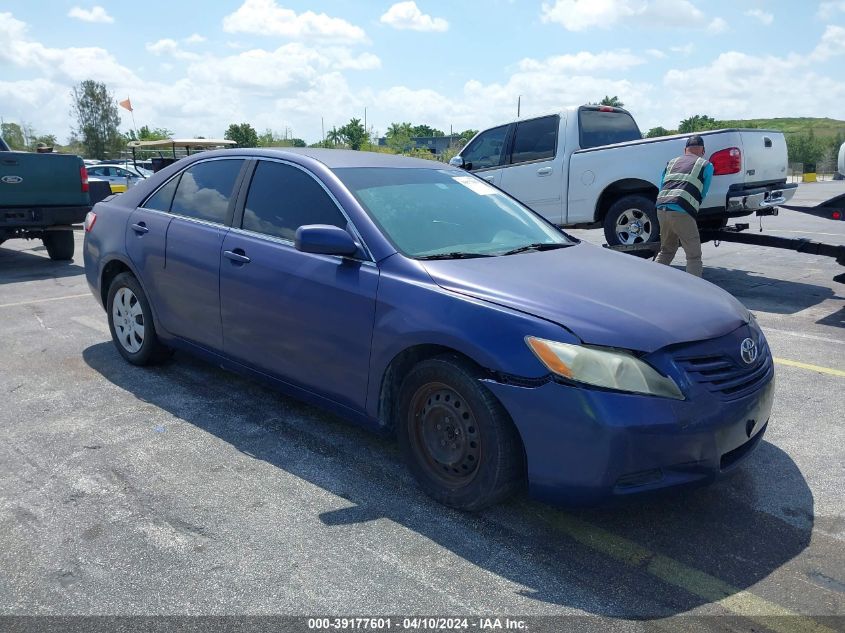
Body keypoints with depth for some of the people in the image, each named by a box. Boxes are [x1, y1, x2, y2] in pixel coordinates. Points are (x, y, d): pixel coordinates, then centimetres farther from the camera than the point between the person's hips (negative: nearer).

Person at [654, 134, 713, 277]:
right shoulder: (706, 165, 12)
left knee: (666, 251, 24)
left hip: (661, 209, 5)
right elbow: (702, 193, 15)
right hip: (681, 212, -5)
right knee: (694, 256, 4)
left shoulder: (672, 162, 25)